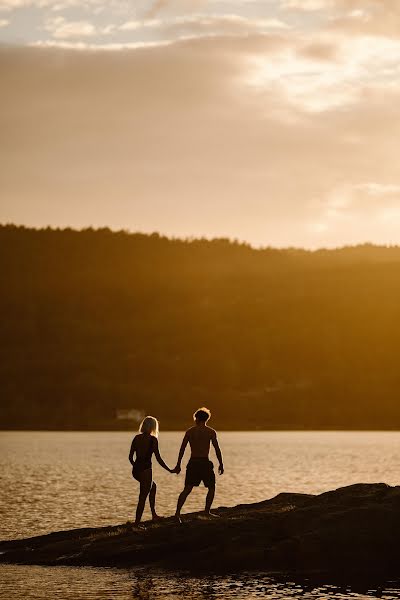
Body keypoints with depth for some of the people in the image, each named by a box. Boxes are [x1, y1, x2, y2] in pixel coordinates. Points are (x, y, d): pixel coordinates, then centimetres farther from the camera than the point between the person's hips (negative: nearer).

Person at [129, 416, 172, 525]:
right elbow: (158, 458, -11)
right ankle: (137, 523, -4)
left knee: (153, 486, 30)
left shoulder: (137, 438, 7)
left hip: (136, 470, 7)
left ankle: (154, 514, 32)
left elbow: (130, 457, 11)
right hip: (146, 469, -7)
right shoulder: (153, 439, -9)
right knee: (142, 497, 0)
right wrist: (169, 470, -3)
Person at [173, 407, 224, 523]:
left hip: (193, 462, 3)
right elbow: (217, 449, -3)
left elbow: (182, 449, 4)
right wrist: (221, 464, 4)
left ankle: (178, 512, -14)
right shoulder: (210, 432, 0)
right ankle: (207, 511, 12)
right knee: (211, 488, 16)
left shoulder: (189, 431, 7)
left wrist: (178, 465, 7)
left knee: (187, 489, 0)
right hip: (205, 462, -3)